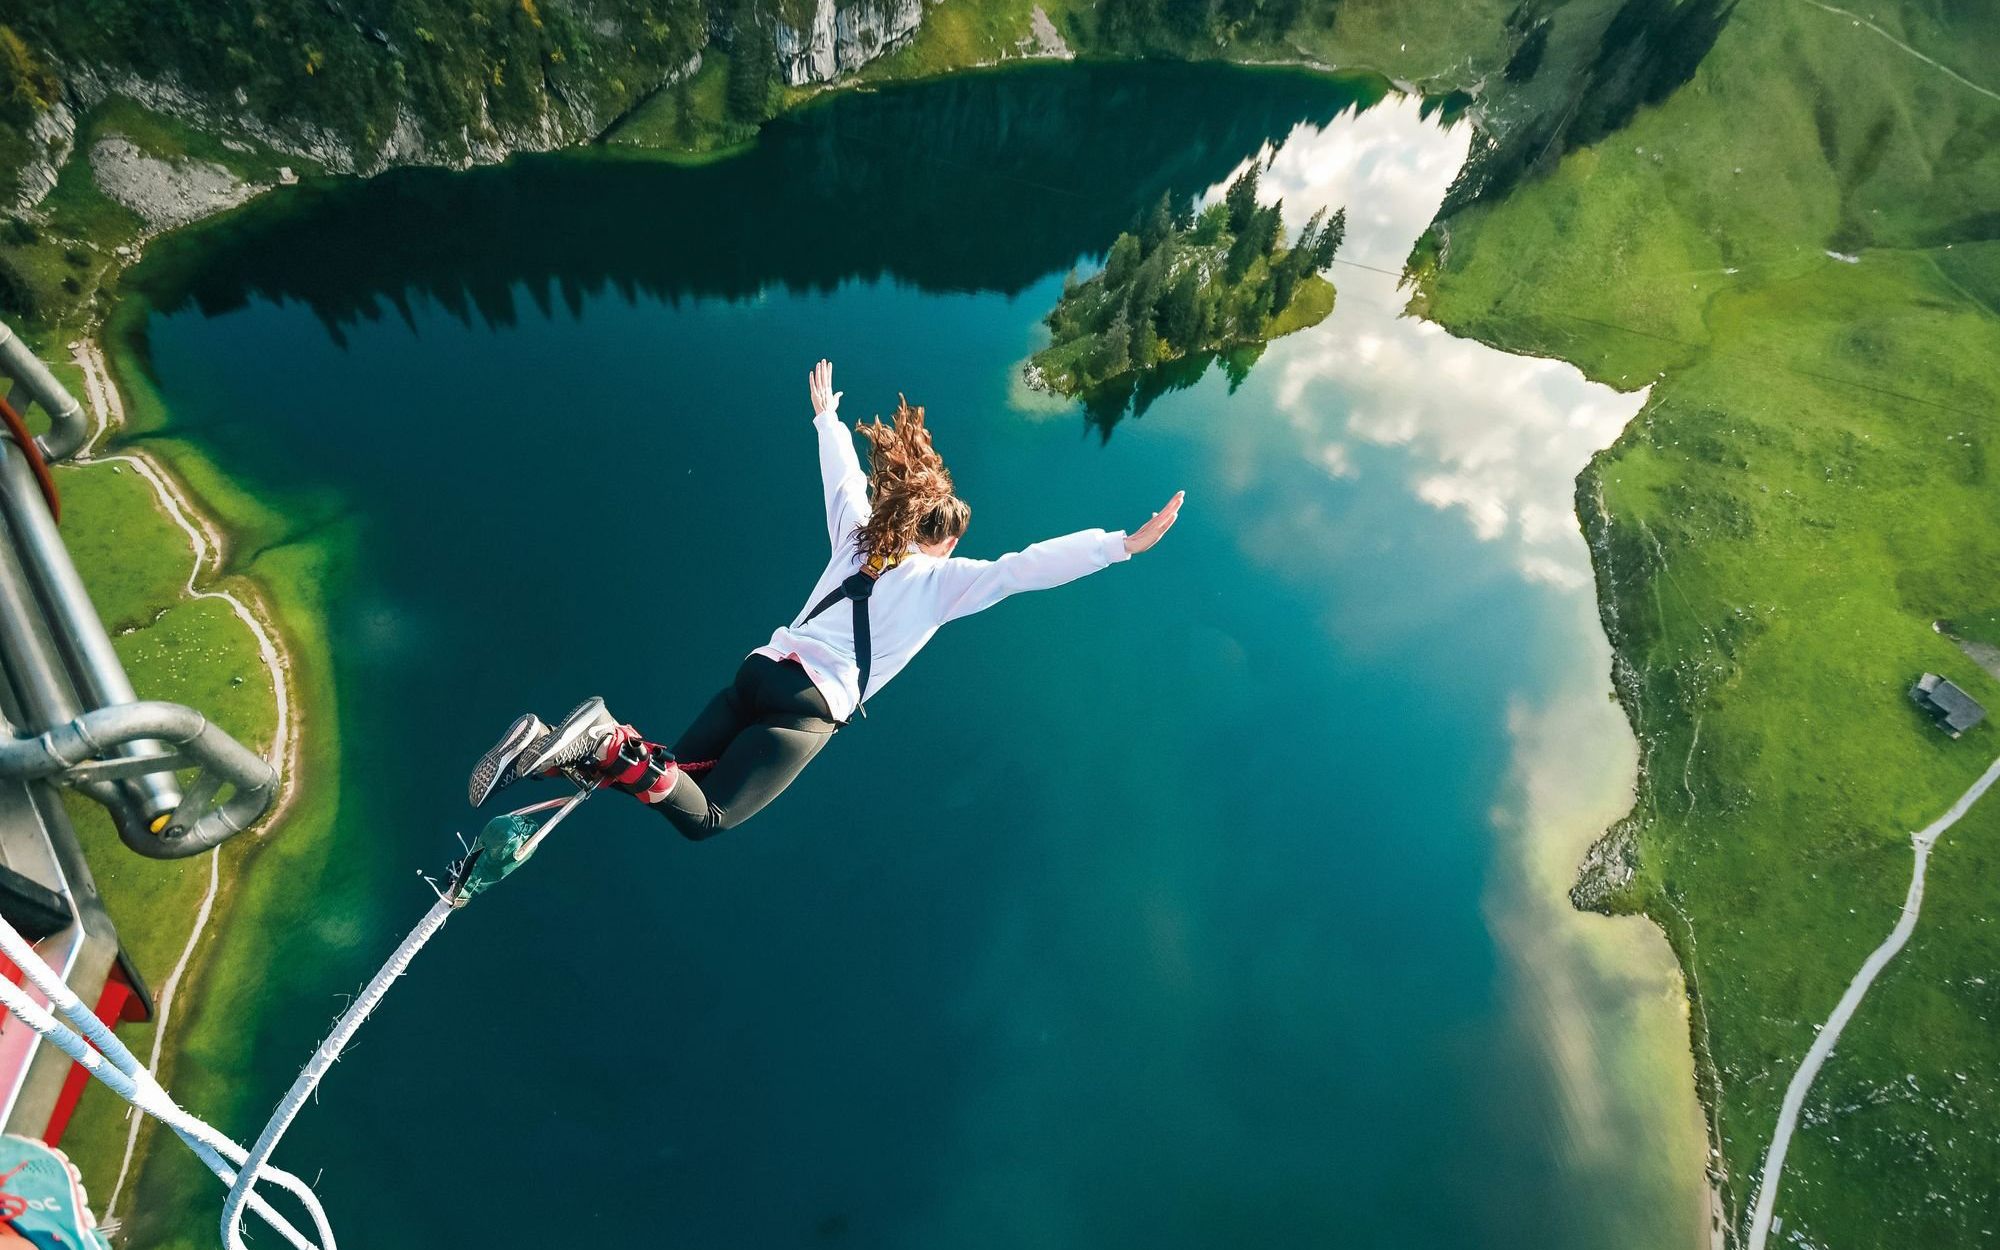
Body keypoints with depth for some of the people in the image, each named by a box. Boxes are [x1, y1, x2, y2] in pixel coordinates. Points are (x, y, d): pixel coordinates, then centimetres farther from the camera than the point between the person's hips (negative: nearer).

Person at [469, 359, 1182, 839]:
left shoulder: (858, 538, 17)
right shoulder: (943, 580, 2)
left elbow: (843, 477, 32)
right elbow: (1023, 569, -8)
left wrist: (825, 416, 50)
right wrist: (1124, 545, -10)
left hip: (760, 670, 6)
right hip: (812, 705, -6)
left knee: (669, 776, 15)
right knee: (703, 816, -4)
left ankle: (548, 749, -6)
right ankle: (609, 744, -28)